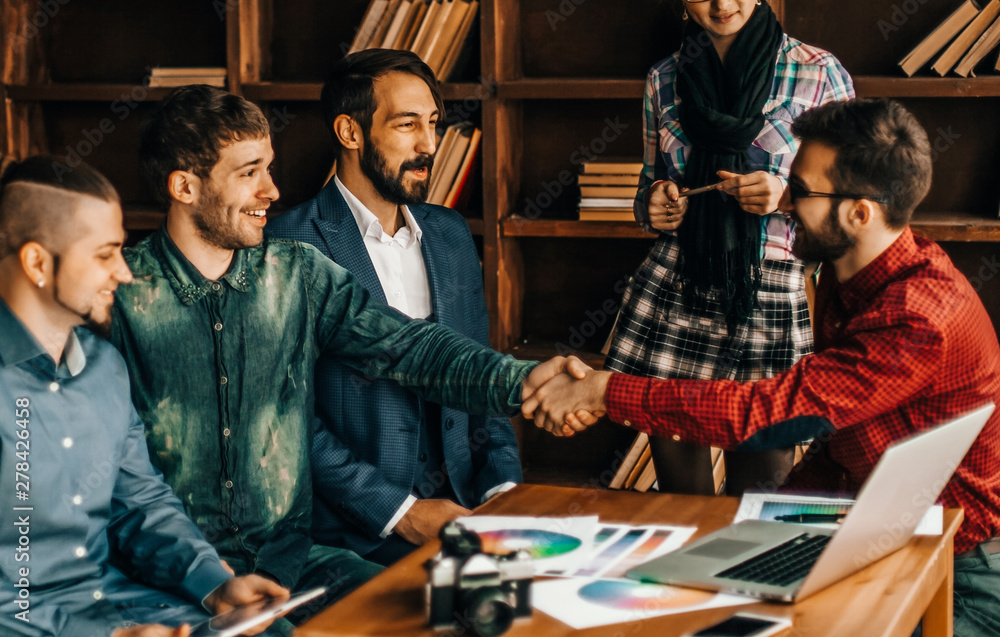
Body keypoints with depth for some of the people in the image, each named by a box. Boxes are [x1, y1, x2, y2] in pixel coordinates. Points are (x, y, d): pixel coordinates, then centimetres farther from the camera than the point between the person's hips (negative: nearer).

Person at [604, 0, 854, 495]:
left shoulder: (820, 74, 0)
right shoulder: (663, 80, 10)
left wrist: (786, 196, -14)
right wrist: (655, 206, 0)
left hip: (773, 308, -2)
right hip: (672, 303, 3)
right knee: (679, 504, 7)